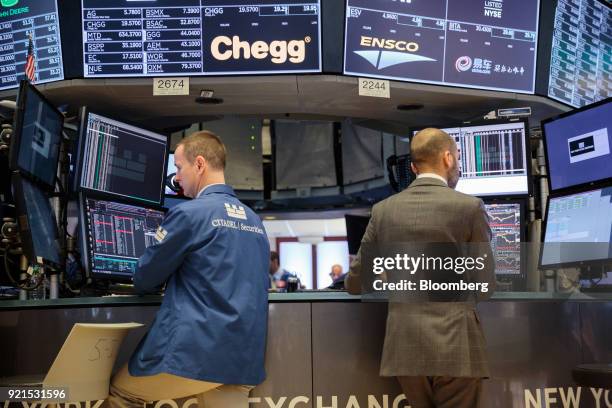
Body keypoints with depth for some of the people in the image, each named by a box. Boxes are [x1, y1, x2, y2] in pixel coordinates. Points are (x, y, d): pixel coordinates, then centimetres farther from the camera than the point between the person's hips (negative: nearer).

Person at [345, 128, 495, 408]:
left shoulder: (383, 210, 3)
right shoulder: (469, 207, -6)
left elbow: (355, 283, 7)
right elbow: (485, 286, -1)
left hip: (405, 346, 4)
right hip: (455, 345, -4)